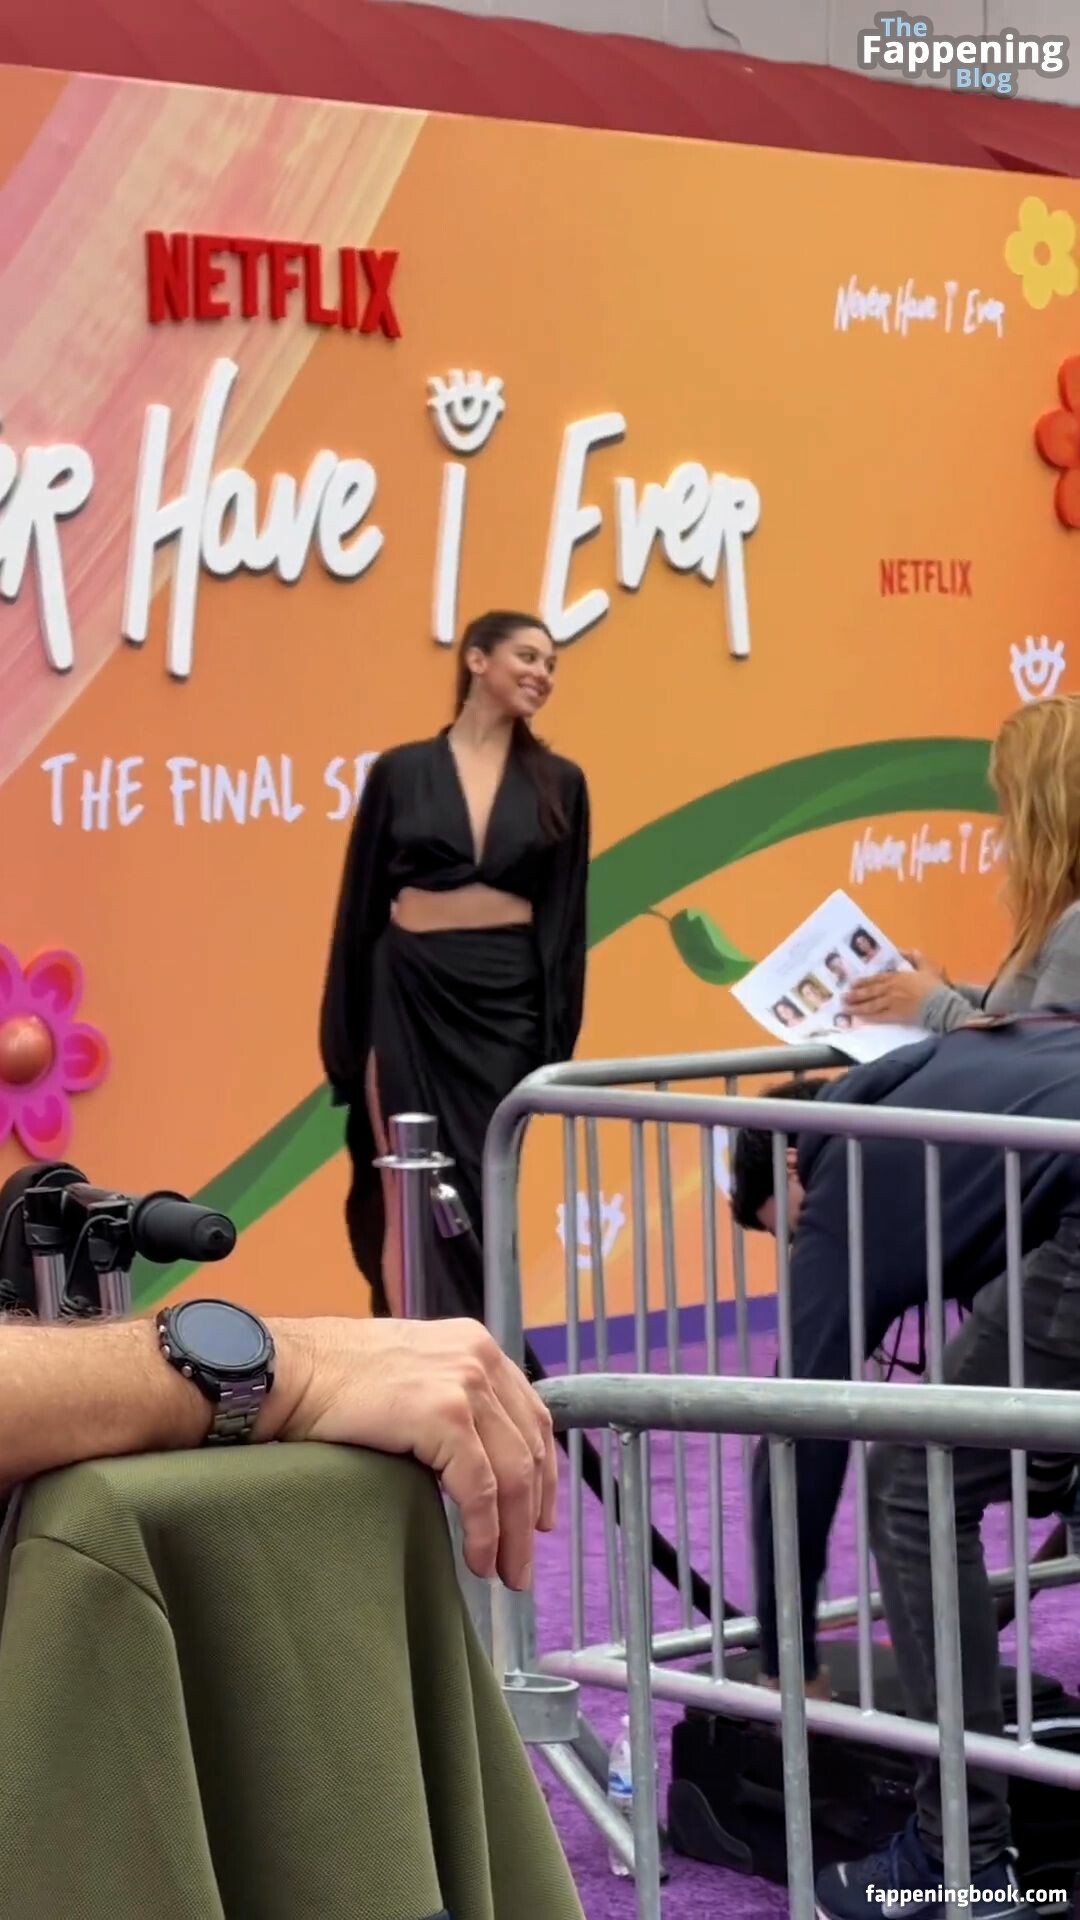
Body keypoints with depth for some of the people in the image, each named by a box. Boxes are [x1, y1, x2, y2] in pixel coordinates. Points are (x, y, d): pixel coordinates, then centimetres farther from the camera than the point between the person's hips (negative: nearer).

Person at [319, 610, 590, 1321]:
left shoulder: (558, 783, 7)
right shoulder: (401, 771, 3)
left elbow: (565, 917, 6)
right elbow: (361, 903, 5)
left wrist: (559, 1034, 0)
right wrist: (346, 1027, 1)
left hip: (506, 996, 1)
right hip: (408, 994, -1)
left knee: (483, 1189, 2)